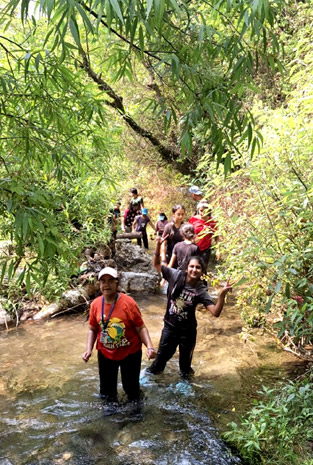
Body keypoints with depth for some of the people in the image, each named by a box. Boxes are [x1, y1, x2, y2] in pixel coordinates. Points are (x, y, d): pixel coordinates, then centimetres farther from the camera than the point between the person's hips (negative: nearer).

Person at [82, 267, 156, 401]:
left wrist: (149, 347, -27)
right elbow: (93, 329, 4)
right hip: (105, 353, 3)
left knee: (131, 388, 13)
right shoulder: (95, 304, -7)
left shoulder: (128, 303, -18)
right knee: (106, 391, 18)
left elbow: (141, 328, -13)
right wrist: (89, 349, -9)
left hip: (130, 353, -3)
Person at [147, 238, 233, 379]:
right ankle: (154, 370, 54)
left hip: (188, 331, -1)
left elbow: (216, 312, -25)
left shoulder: (201, 290, -19)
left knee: (185, 358, 23)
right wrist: (158, 245, -25)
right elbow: (157, 264, -10)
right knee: (162, 354, 23)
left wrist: (222, 294, -40)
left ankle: (185, 375, 54)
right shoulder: (176, 276, -17)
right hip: (169, 326, 1)